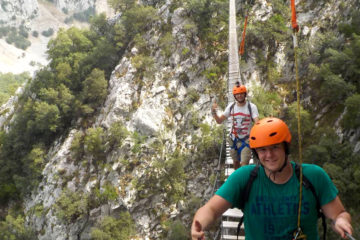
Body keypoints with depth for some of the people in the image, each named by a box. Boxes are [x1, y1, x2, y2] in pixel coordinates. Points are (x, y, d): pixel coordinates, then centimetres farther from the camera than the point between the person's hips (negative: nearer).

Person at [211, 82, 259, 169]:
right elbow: (219, 121, -2)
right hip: (233, 139, 4)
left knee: (244, 164, -13)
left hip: (246, 139, -4)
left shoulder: (251, 106, -12)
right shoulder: (231, 106, -1)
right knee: (236, 163, 16)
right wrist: (213, 111, -20)